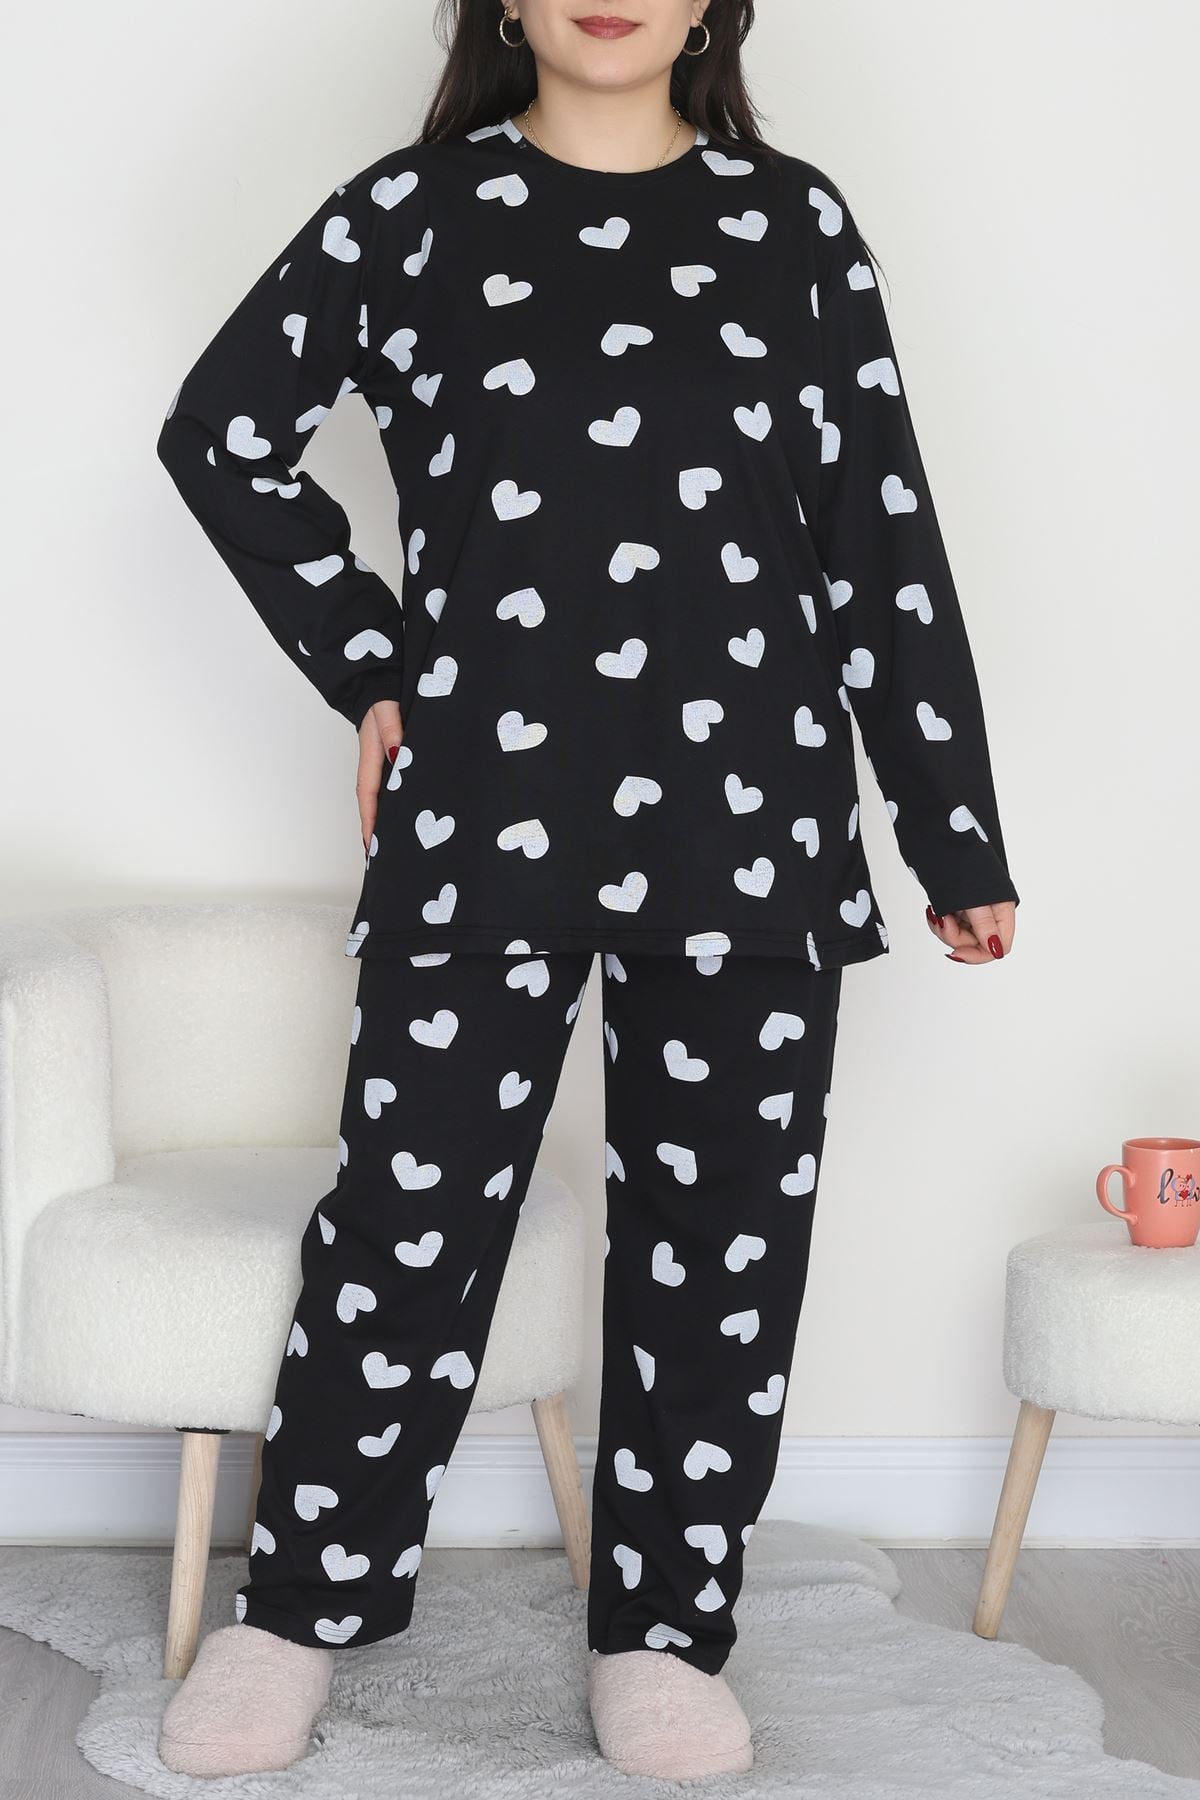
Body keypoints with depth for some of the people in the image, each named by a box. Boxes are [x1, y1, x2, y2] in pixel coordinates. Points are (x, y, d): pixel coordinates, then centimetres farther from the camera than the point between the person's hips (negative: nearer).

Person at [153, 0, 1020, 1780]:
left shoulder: (794, 222, 6)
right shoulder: (414, 209, 4)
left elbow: (886, 545, 5)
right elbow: (224, 432, 13)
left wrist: (958, 838, 5)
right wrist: (369, 665, 6)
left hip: (747, 829, 1)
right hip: (479, 818, -1)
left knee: (721, 1234, 7)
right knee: (410, 1212, 3)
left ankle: (664, 1626, 23)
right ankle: (301, 1604, 21)